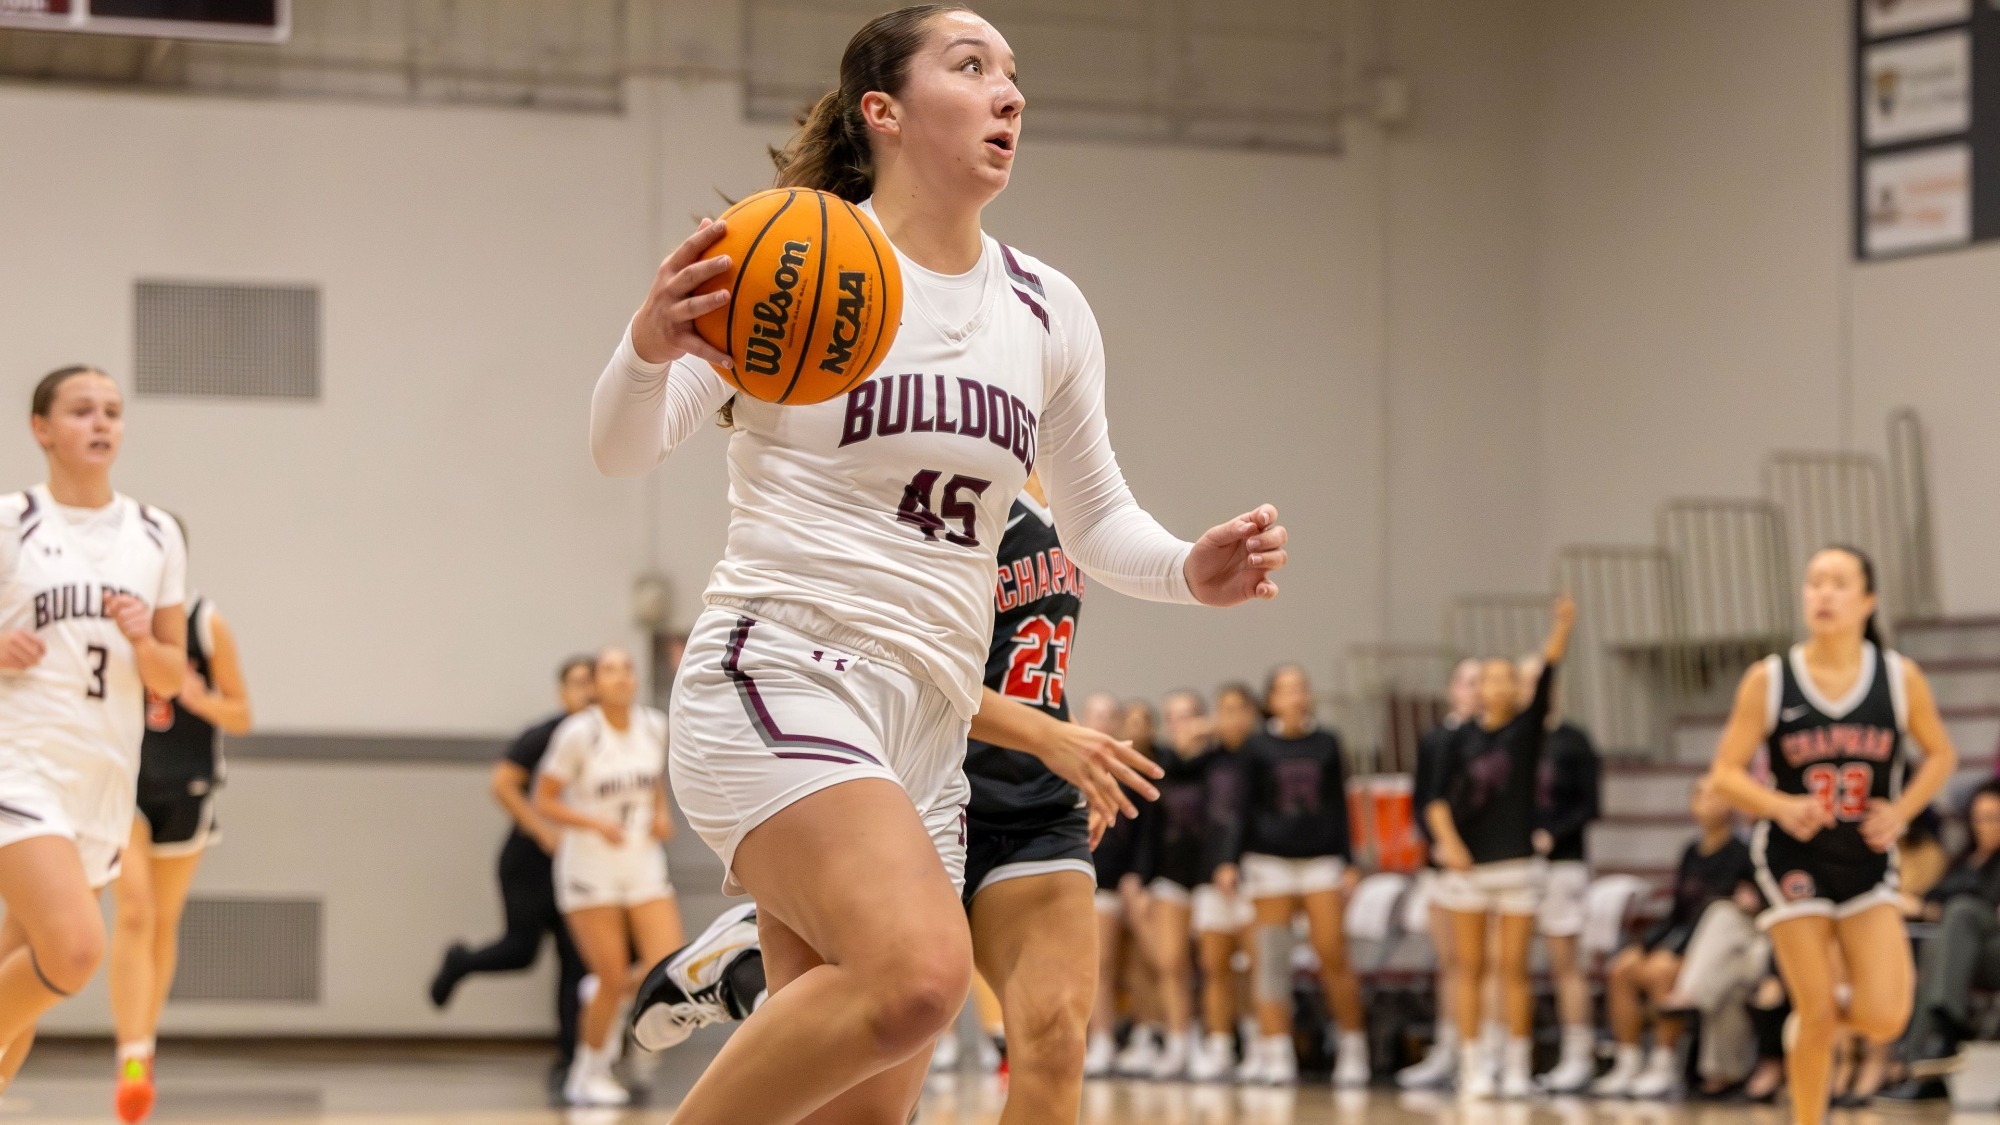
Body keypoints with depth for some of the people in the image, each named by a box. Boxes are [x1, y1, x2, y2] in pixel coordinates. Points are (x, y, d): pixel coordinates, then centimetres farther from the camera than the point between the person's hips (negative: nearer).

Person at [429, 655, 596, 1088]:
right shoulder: (544, 736, -10)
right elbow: (503, 784, -11)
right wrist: (543, 829, -15)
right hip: (530, 860, -4)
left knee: (576, 961, -3)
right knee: (522, 948, -3)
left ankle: (567, 1060, 1)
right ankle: (459, 963, 31)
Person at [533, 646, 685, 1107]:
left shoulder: (654, 727, 2)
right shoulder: (578, 733, -12)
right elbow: (544, 801, -8)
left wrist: (661, 815, 2)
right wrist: (595, 823, -21)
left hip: (645, 864, 4)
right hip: (590, 866, -4)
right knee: (613, 980, -6)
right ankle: (588, 1074, 17)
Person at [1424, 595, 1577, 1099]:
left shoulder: (1527, 728, 2)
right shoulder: (1464, 737, 5)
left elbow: (1546, 675, -13)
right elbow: (1438, 797, 1)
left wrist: (1563, 627, -27)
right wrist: (1447, 840, -15)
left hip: (1517, 864, -1)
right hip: (1467, 866, 1)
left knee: (1514, 968, 0)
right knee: (1470, 969, 3)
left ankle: (1516, 1067, 5)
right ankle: (1472, 1067, 6)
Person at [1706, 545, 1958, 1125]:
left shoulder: (1900, 678, -6)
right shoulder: (1769, 680, -9)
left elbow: (1940, 753, 8)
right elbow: (1726, 772, -5)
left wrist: (1902, 811, -8)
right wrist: (1781, 807, -23)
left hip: (1868, 863, 1)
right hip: (1796, 862, -1)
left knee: (1884, 1019, -10)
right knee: (1815, 1018, -2)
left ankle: (1827, 1009, 26)